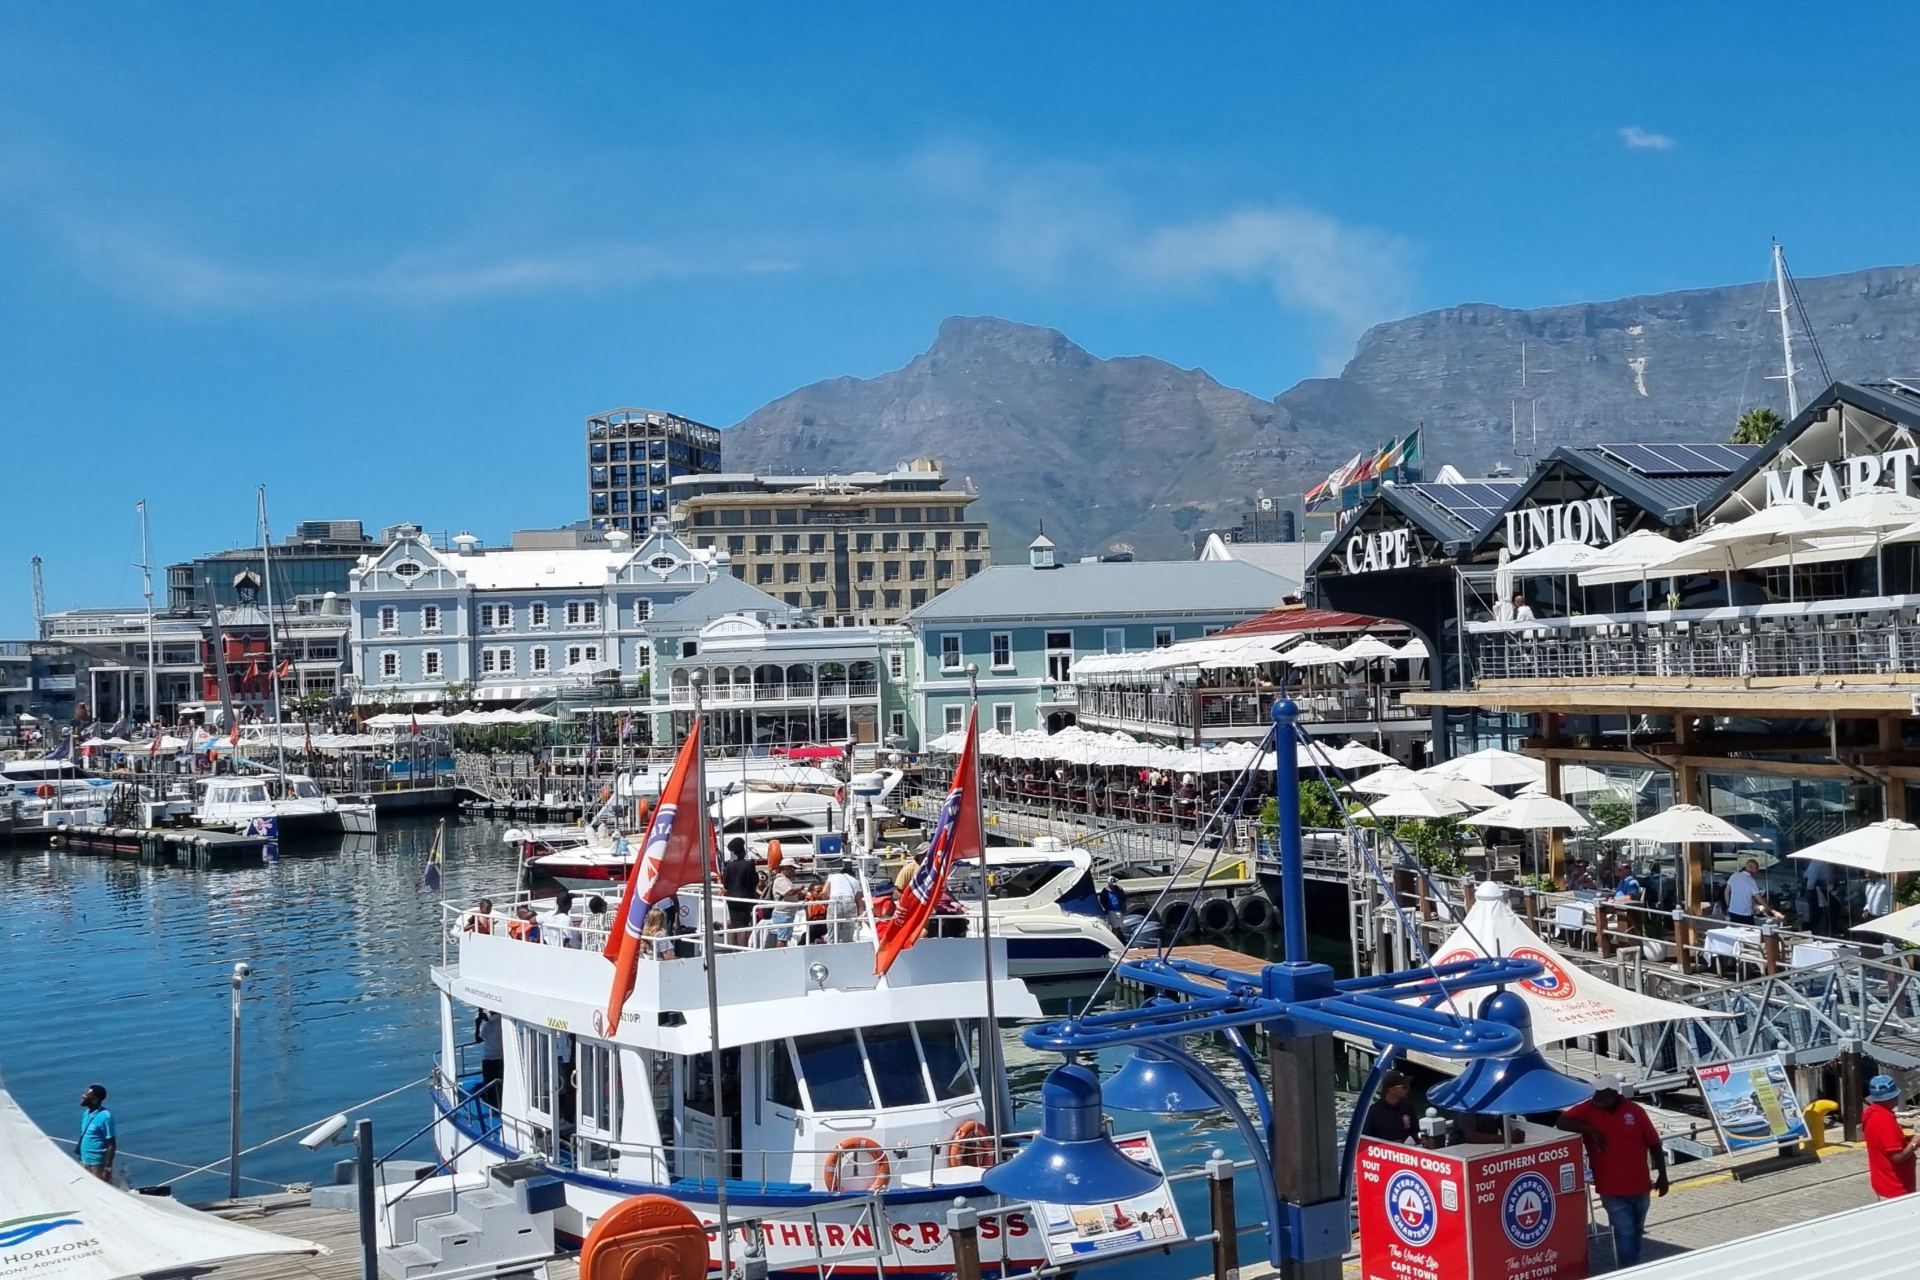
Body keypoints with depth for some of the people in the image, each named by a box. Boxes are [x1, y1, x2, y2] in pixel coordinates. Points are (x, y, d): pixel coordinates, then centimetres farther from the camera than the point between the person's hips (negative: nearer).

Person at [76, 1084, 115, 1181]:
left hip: (98, 1164, -8)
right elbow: (84, 1138, 14)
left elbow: (111, 1145, -18)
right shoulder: (86, 1114, 5)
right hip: (85, 1162, 8)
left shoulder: (105, 1117, -20)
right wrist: (81, 1161, 16)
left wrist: (107, 1168, -19)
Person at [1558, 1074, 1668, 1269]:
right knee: (1625, 1233, -7)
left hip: (1640, 1186, 3)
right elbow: (1562, 1122, -17)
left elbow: (1654, 1144, 3)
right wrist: (1590, 1129, -26)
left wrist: (1662, 1175, 4)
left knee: (1635, 1232, 19)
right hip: (1612, 1189, -3)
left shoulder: (1635, 1110, -5)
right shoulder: (1589, 1109, -7)